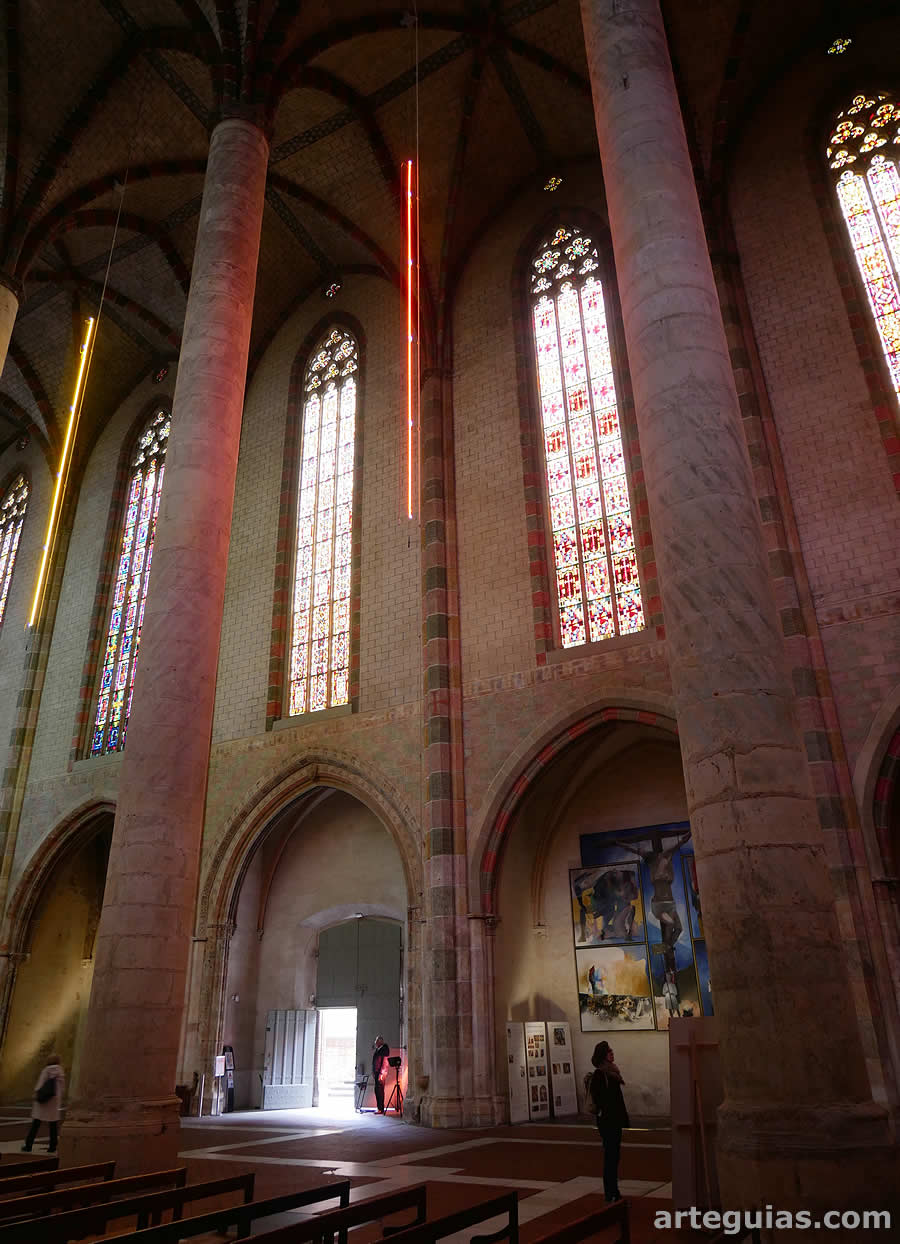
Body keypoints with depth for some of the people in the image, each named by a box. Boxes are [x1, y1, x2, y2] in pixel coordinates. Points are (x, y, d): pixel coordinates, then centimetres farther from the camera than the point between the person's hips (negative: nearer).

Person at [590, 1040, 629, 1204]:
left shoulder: (612, 1072, 12)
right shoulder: (599, 1074, -15)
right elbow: (597, 1098, -20)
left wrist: (625, 1119, 16)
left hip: (616, 1120, 9)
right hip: (607, 1121, -9)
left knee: (614, 1155, 14)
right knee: (610, 1156, -3)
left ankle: (614, 1192, 23)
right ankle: (610, 1195, 5)